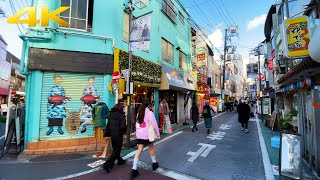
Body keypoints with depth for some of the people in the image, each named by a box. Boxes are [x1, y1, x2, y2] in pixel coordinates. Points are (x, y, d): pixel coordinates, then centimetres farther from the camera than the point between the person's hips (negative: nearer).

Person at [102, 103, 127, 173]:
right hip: (118, 135, -7)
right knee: (116, 151, 5)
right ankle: (107, 165, -1)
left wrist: (107, 133, 14)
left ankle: (120, 160, 40)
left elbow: (108, 125, 5)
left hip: (112, 134, 7)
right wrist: (123, 132, 0)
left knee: (115, 149, 21)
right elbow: (123, 126, -20)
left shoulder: (111, 114, 3)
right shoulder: (121, 115, -14)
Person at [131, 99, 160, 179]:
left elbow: (137, 123, 10)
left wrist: (138, 132, 17)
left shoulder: (139, 112, 6)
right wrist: (158, 134, 0)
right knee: (151, 148, 17)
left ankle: (134, 169, 3)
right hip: (147, 134, -5)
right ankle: (154, 163, 34)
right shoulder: (149, 113, -13)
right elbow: (154, 124, -11)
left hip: (139, 134, 5)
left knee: (139, 150, 7)